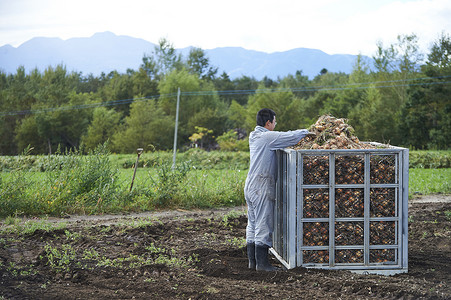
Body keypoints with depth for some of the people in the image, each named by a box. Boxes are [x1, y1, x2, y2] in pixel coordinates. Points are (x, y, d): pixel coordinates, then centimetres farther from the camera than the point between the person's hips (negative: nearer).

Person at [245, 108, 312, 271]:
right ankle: (262, 263, -1)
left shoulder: (254, 137, 14)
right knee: (263, 226, -4)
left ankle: (252, 260, 18)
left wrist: (300, 134, 10)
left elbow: (282, 138, 20)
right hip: (262, 189, -9)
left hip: (250, 187, 9)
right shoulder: (267, 136, -13)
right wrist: (305, 132, 5)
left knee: (253, 225, 12)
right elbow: (291, 137, -14)